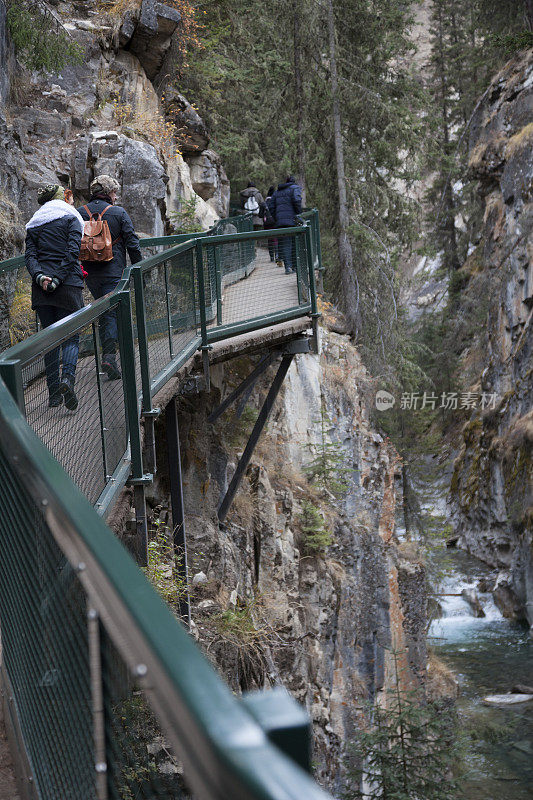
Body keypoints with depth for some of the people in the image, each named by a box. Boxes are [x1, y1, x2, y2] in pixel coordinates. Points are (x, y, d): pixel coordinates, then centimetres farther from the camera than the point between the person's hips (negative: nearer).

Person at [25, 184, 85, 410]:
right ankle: (67, 378, -24)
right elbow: (72, 252, -11)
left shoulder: (34, 224, 14)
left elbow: (30, 255, 1)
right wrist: (58, 279, -13)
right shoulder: (69, 218, 2)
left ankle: (53, 392, 8)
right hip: (68, 286, -4)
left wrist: (39, 276, -12)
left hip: (42, 287, 4)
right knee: (71, 335, 2)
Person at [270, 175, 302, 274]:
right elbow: (297, 202, -13)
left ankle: (288, 266, -15)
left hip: (280, 221, 4)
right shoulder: (295, 188, 4)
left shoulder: (277, 192, 20)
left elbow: (272, 207, 13)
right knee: (295, 243, 7)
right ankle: (295, 266, 9)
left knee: (284, 244, 0)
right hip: (292, 220, -3)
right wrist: (299, 216, -7)